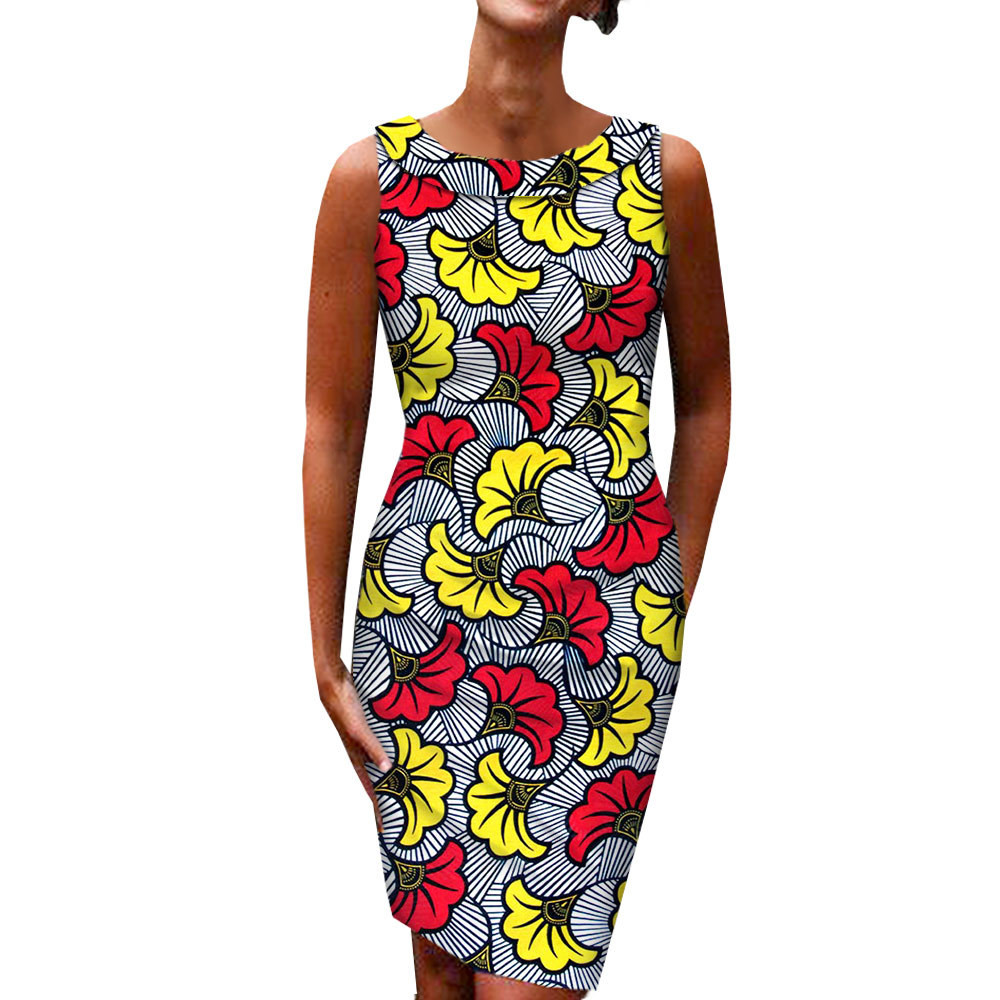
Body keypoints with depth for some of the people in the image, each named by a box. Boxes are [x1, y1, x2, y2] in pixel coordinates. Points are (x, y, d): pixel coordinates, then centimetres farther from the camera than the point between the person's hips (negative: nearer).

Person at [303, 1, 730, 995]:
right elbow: (332, 428, 0)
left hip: (611, 626, 0)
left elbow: (706, 400, 9)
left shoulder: (664, 170, -1)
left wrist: (672, 599, 8)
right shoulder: (374, 175, -3)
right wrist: (327, 658, 2)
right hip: (426, 613, 0)